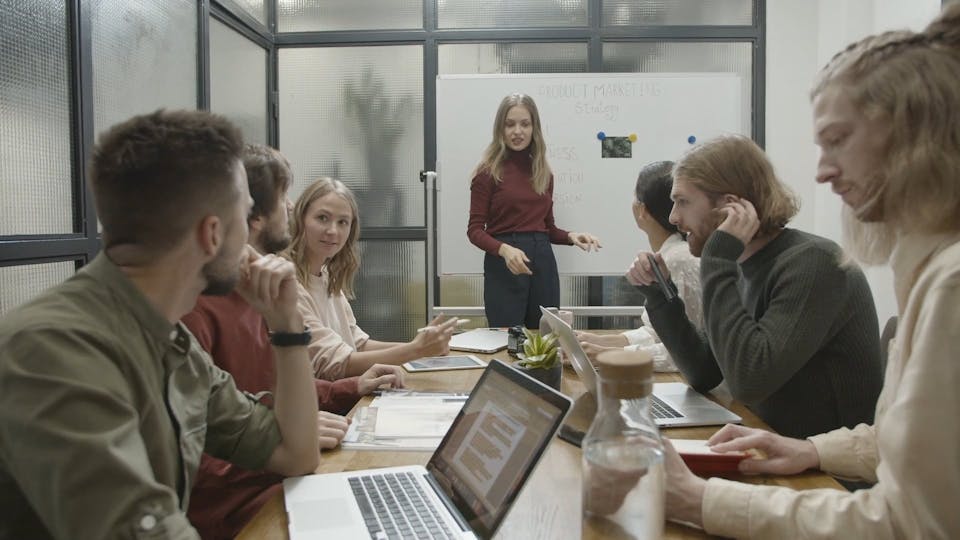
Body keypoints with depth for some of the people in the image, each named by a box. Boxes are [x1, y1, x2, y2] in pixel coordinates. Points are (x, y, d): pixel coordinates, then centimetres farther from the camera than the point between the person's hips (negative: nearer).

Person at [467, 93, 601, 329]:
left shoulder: (543, 173, 11)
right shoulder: (488, 172, -5)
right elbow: (475, 229, -7)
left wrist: (570, 237, -3)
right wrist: (504, 249, -24)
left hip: (543, 261, 5)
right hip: (503, 264, -5)